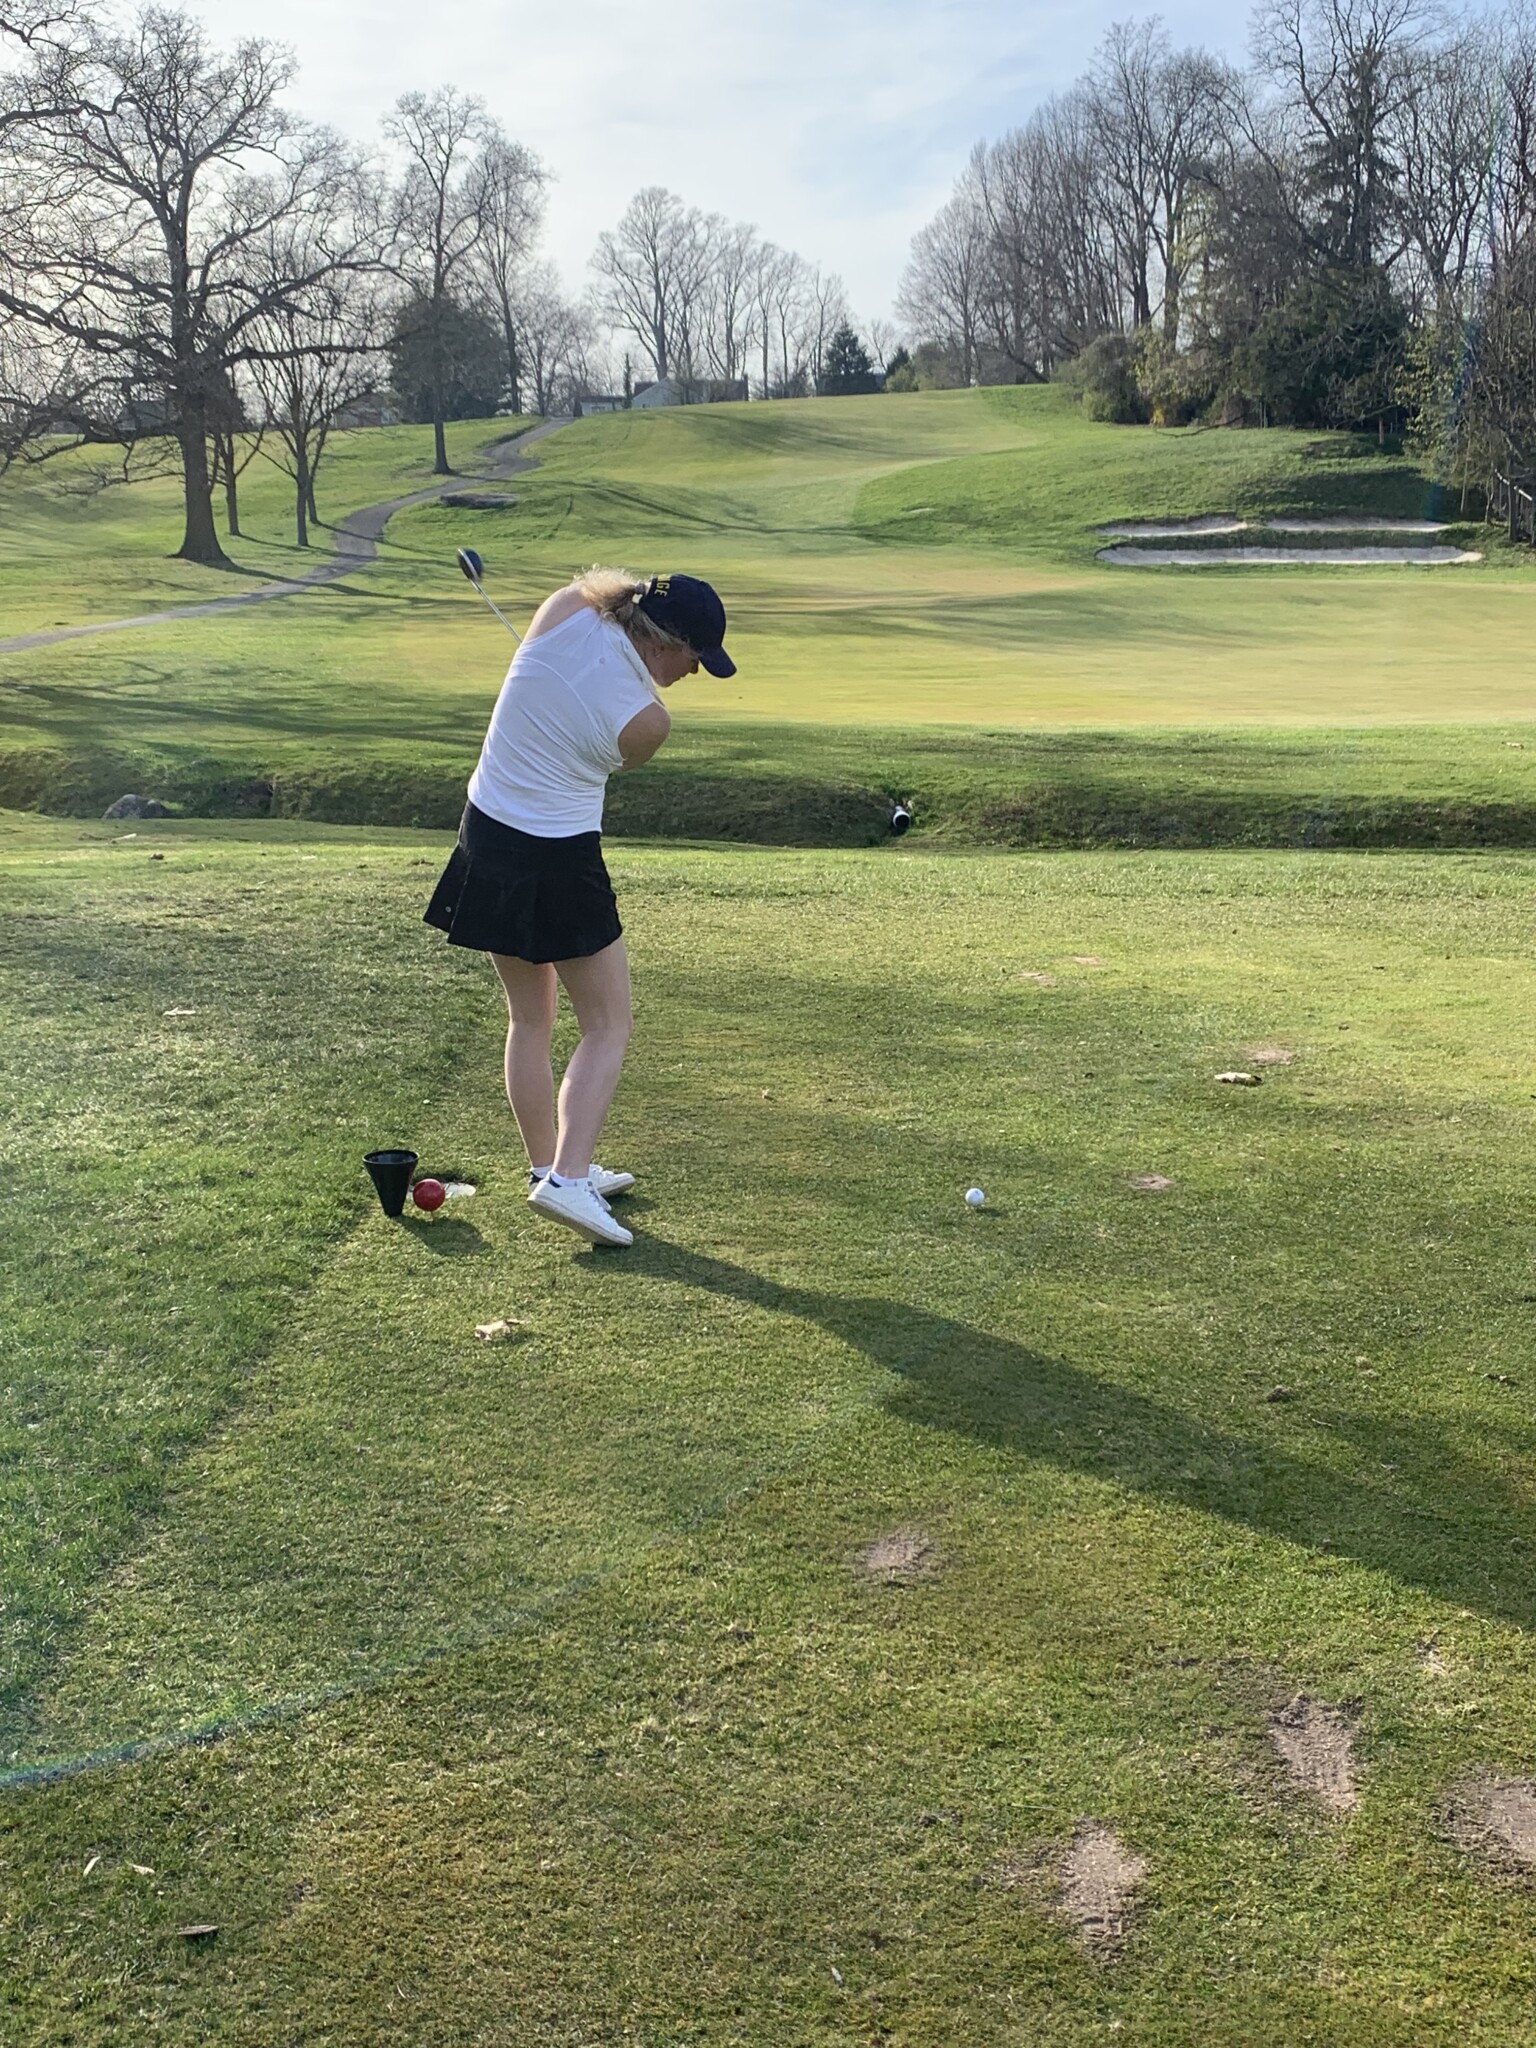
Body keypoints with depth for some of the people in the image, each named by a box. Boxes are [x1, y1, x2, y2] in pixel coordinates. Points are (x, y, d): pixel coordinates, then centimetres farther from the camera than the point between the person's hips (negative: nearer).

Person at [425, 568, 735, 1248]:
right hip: (561, 862, -7)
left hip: (486, 839, 7)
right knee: (607, 1026, 5)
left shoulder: (566, 608, -10)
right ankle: (568, 1178, -7)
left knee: (529, 1018, 18)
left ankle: (547, 1166, 27)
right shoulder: (647, 723, -19)